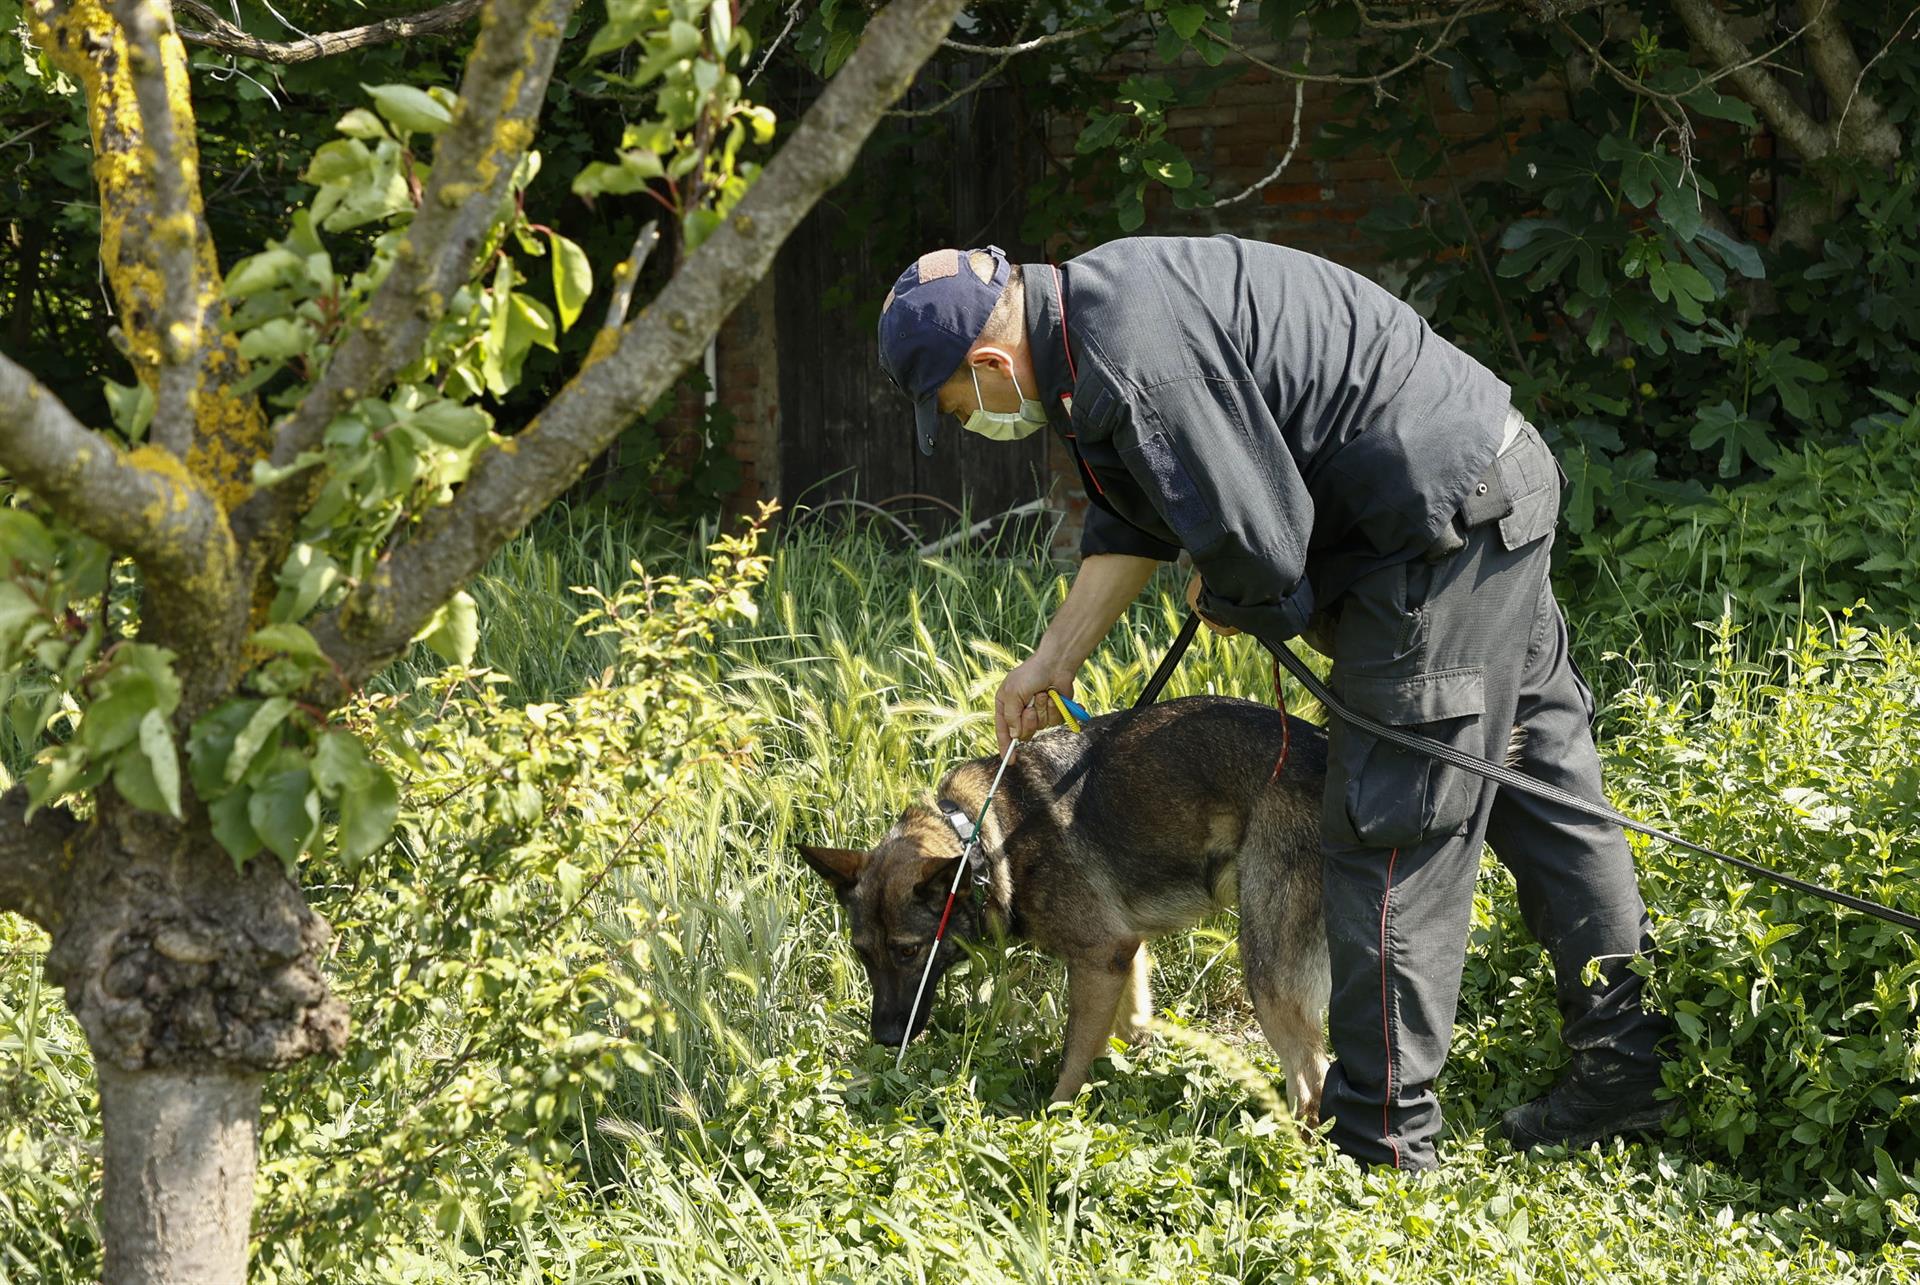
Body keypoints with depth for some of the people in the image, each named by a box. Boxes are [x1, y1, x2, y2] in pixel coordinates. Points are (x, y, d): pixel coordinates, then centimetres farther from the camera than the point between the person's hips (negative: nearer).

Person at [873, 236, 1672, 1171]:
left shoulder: (1135, 362, -25)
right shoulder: (1096, 304, 9)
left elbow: (1258, 547, -24)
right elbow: (1134, 524, 21)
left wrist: (1225, 603, -1)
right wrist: (1051, 662, 23)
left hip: (1443, 523, -11)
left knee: (1393, 831, -5)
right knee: (1540, 787, 15)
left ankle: (1379, 1136, 0)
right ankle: (1626, 1068, 23)